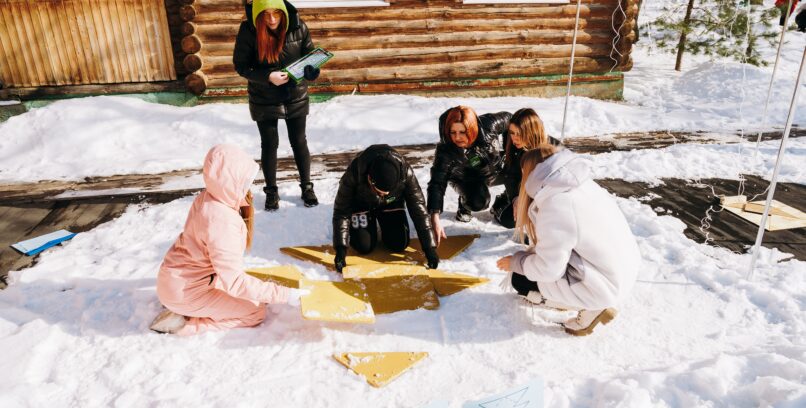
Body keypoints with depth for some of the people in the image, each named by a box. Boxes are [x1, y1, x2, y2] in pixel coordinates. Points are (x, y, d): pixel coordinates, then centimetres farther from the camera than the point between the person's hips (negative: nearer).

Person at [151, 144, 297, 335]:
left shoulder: (207, 197, -7)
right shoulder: (222, 221, -33)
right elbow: (235, 282, -33)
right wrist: (282, 294, -30)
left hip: (181, 277, 9)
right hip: (185, 289, -9)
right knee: (256, 311, -3)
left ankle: (178, 305, 15)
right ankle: (183, 322, -3)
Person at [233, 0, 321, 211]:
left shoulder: (298, 27, -13)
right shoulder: (248, 31, -18)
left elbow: (309, 54, 1)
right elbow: (241, 65, -11)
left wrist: (311, 69, -21)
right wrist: (267, 77, -26)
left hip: (295, 96, 1)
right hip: (264, 99, -1)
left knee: (299, 142, 11)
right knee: (269, 144, 9)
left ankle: (307, 187, 28)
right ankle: (271, 192, 26)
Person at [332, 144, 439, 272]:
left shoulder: (405, 172, -35)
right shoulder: (354, 173, -38)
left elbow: (419, 208, -28)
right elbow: (341, 211, -29)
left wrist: (430, 248, -28)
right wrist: (341, 249, -34)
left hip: (391, 204, 1)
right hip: (362, 204, -1)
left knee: (399, 244, -7)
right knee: (364, 246, -12)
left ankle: (384, 225, 24)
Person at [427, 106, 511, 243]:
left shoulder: (487, 125, -33)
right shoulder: (445, 151, -36)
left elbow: (507, 118, -11)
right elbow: (437, 184, -40)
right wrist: (435, 218, -50)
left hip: (497, 167, 3)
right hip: (470, 179, -3)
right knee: (479, 202, -29)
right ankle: (465, 203, 7)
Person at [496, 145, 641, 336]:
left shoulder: (556, 205, -24)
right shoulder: (580, 182, 3)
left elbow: (548, 269, -18)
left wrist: (515, 261, -2)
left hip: (607, 284, -9)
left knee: (520, 280, 4)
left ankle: (591, 308, 2)